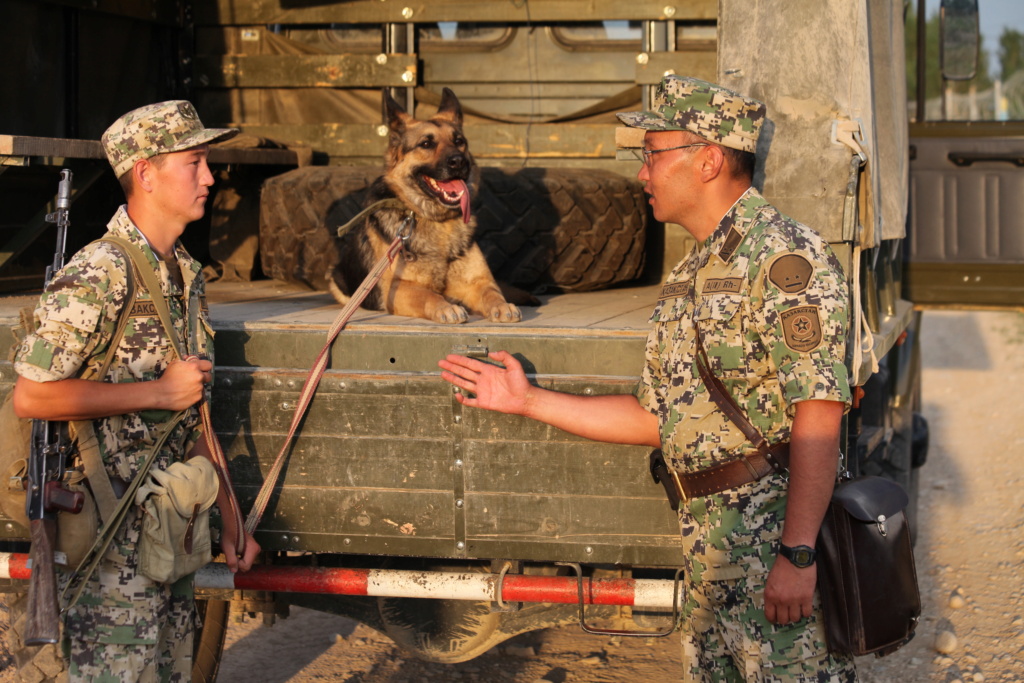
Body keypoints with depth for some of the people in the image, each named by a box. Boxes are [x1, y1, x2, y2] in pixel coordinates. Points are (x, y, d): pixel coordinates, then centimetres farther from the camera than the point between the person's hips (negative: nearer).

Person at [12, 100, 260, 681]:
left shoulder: (187, 276, 11)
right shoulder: (96, 277, -17)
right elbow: (32, 397, -22)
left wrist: (229, 518, 15)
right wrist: (159, 392, -19)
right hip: (112, 540, -8)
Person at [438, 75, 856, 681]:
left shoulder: (785, 257, -12)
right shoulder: (687, 281, 17)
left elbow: (818, 416, -20)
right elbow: (655, 419, 21)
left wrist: (797, 555, -25)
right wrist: (529, 401, 21)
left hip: (778, 530, -9)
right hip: (708, 542, 9)